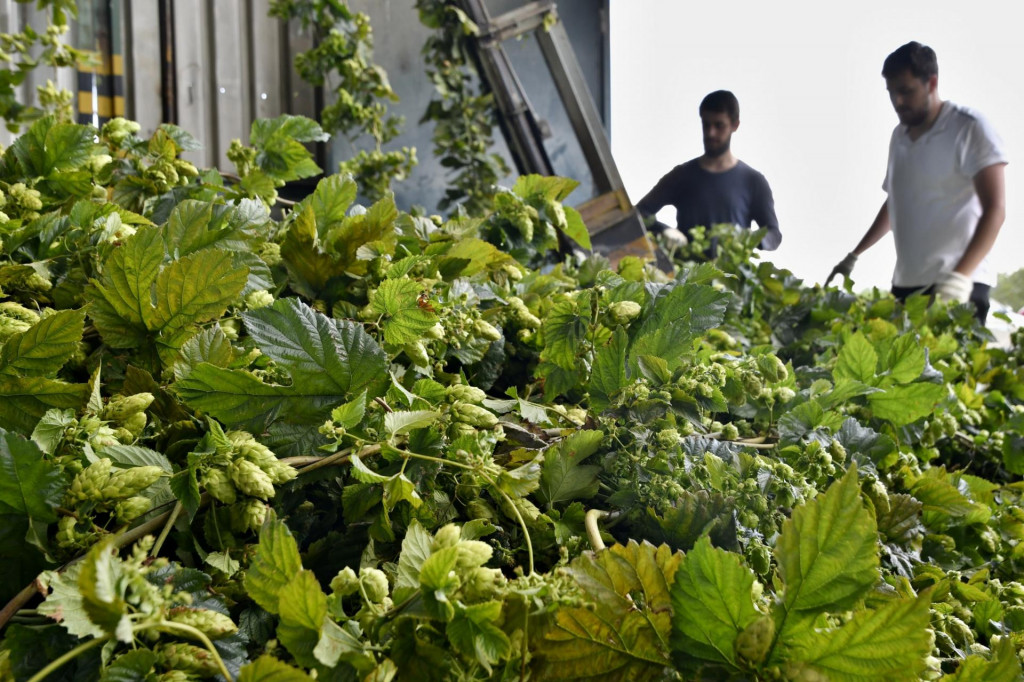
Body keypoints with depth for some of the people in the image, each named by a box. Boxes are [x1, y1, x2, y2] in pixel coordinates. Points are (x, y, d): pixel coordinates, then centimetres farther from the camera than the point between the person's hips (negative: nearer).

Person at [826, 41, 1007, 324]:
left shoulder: (969, 128, -5)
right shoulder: (899, 136, 16)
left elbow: (995, 209, -12)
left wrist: (959, 277, -25)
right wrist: (852, 257, 26)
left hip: (958, 289, -6)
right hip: (905, 285, 6)